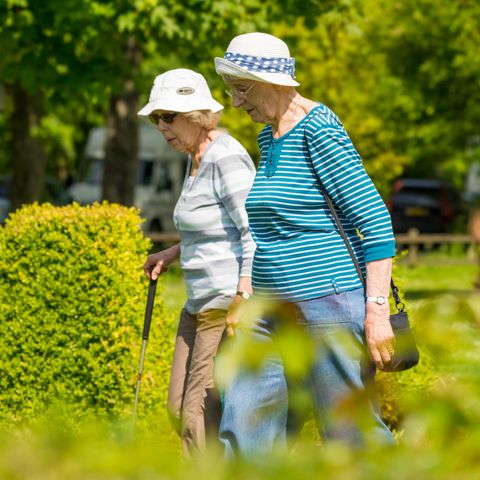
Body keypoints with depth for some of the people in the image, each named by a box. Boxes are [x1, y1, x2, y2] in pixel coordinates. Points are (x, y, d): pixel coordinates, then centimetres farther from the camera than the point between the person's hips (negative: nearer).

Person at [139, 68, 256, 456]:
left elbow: (257, 234, -21)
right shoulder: (196, 159, 15)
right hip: (201, 304, 10)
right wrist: (172, 254, 16)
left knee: (201, 414, -10)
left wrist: (242, 304, -26)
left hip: (231, 301, -10)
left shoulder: (226, 159, -15)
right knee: (180, 407, 10)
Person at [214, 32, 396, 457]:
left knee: (353, 437, -4)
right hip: (271, 311, 9)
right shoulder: (268, 136, 14)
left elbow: (375, 220, -16)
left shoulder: (320, 130, -12)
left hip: (327, 305, -9)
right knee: (242, 434, 1)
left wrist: (377, 309, -21)